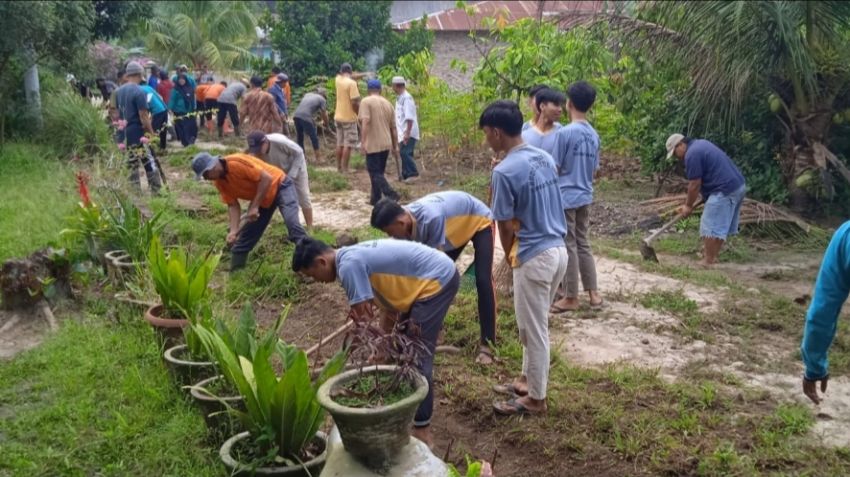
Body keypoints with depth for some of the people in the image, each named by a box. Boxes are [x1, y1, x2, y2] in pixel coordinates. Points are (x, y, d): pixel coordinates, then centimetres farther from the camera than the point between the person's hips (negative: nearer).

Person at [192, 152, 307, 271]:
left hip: (279, 185, -8)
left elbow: (266, 178, -31)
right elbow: (233, 205, -3)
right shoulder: (219, 181, -7)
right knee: (245, 235, 9)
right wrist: (234, 230, -17)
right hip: (260, 198, 8)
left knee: (292, 224, -25)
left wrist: (254, 207, -29)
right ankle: (235, 272, 21)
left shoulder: (236, 162, -31)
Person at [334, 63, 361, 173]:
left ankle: (339, 167, 18)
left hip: (338, 117, 7)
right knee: (348, 145, -2)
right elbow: (355, 102, -22)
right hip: (349, 118, -7)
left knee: (340, 144, 13)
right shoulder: (352, 83, -16)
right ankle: (345, 169, -2)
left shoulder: (338, 79, 4)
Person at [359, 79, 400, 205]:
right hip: (386, 144, 6)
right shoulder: (387, 103, 14)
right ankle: (375, 199, 19)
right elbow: (393, 127, 15)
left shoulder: (366, 102, -5)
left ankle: (391, 194, -18)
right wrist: (395, 146, 20)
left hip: (373, 144, -6)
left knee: (375, 172, -3)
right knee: (379, 171, 16)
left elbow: (366, 121, -19)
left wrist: (363, 142, -20)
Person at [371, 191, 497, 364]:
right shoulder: (405, 225, -20)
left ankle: (487, 344, -11)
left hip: (479, 221, -7)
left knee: (483, 281, -16)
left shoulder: (432, 218, -43)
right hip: (458, 225, 7)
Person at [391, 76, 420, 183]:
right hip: (403, 132, 10)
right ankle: (406, 175, 18)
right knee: (405, 153, 12)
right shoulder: (400, 98, 15)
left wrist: (407, 133, -26)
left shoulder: (406, 98, -16)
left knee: (405, 153, -14)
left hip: (408, 133, -10)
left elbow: (410, 118, -22)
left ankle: (414, 174, -9)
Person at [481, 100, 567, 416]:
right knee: (533, 325, 22)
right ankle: (528, 380, 37)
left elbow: (504, 225, -11)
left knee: (533, 330, 6)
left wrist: (511, 259, 7)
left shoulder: (505, 171, -19)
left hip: (534, 257, -9)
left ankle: (536, 398, 20)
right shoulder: (545, 158, 7)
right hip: (558, 249, 9)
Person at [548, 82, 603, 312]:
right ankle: (593, 293, 18)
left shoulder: (564, 133, -16)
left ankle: (571, 298, 9)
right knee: (583, 244, 15)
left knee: (568, 246, 1)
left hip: (565, 198, -7)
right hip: (585, 197, 7)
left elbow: (555, 169, -13)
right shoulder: (594, 135, 6)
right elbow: (594, 169, 13)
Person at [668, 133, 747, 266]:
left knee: (710, 226, -5)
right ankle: (713, 255, 25)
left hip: (725, 190, -10)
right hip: (738, 185, 10)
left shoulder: (692, 154, -12)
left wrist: (688, 206, 3)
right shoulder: (699, 144, 20)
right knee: (721, 225, 17)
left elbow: (695, 185, -11)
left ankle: (708, 261, 0)